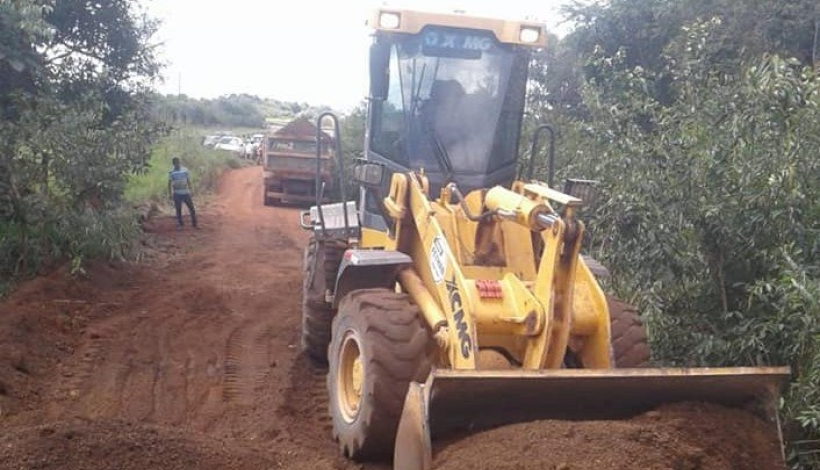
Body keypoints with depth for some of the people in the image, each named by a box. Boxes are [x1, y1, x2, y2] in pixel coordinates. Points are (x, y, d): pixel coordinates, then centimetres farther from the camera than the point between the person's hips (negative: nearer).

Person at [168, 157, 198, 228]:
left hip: (186, 193, 1)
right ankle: (180, 224, 16)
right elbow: (169, 183, 1)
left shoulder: (185, 170, 2)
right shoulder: (171, 172, -2)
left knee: (191, 208, 1)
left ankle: (194, 223, 11)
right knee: (178, 210, 4)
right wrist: (170, 193, -5)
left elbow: (188, 181, 8)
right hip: (177, 194, -1)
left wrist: (190, 190, 4)